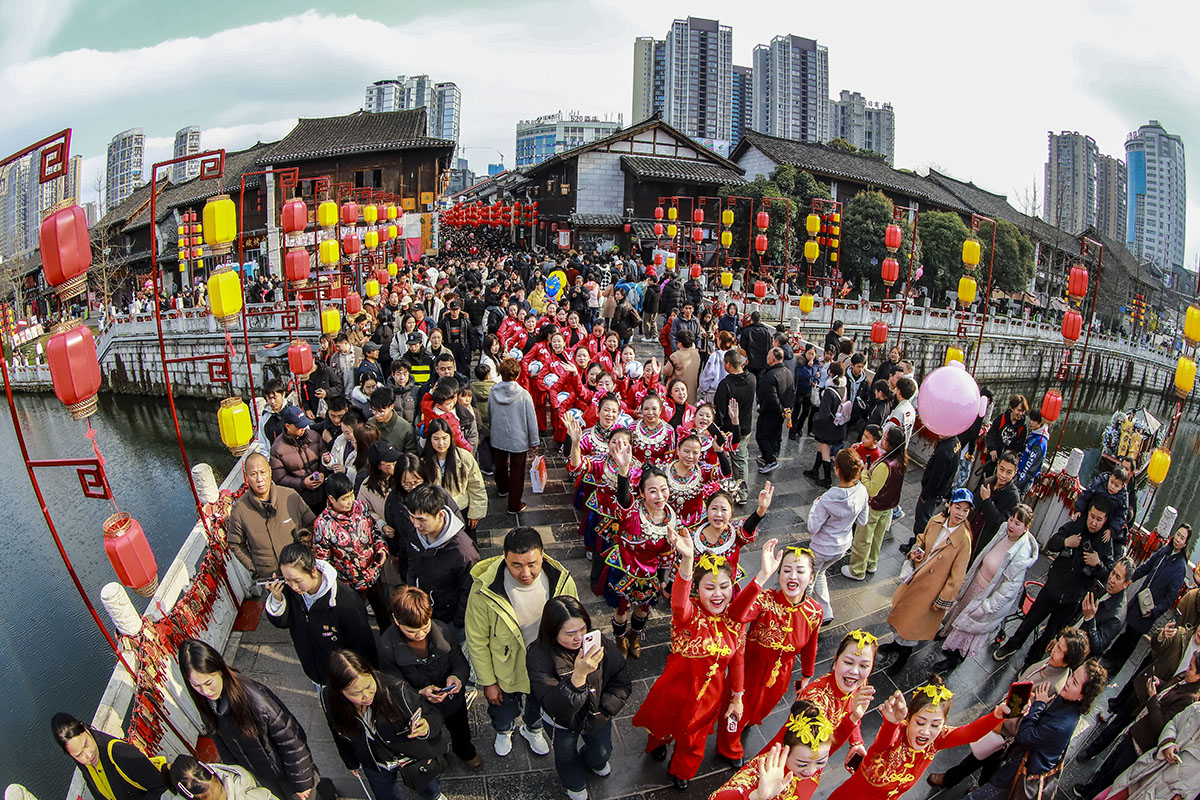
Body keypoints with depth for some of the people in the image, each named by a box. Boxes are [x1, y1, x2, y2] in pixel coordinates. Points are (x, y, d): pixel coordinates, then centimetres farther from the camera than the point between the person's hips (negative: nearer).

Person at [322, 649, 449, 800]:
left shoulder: (396, 689, -38)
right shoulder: (330, 702, -27)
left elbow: (434, 715, -24)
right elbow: (341, 737, -4)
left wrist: (427, 727, -47)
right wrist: (352, 763, 11)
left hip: (413, 759, -1)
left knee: (426, 788, 30)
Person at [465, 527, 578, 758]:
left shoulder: (562, 581, -27)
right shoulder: (484, 589, -33)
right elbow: (477, 641, -17)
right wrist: (488, 682, -9)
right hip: (505, 669, -1)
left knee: (537, 705, 31)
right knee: (504, 711, 28)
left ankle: (532, 729, 66)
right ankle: (503, 731, 64)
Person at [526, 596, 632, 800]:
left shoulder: (598, 642, -28)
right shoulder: (538, 655, -34)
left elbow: (621, 682, -13)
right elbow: (553, 705, -41)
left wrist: (605, 708, -20)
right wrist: (578, 676, -53)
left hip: (597, 717, 2)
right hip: (563, 722, -2)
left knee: (601, 751, 30)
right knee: (567, 757, 27)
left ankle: (595, 762, 68)